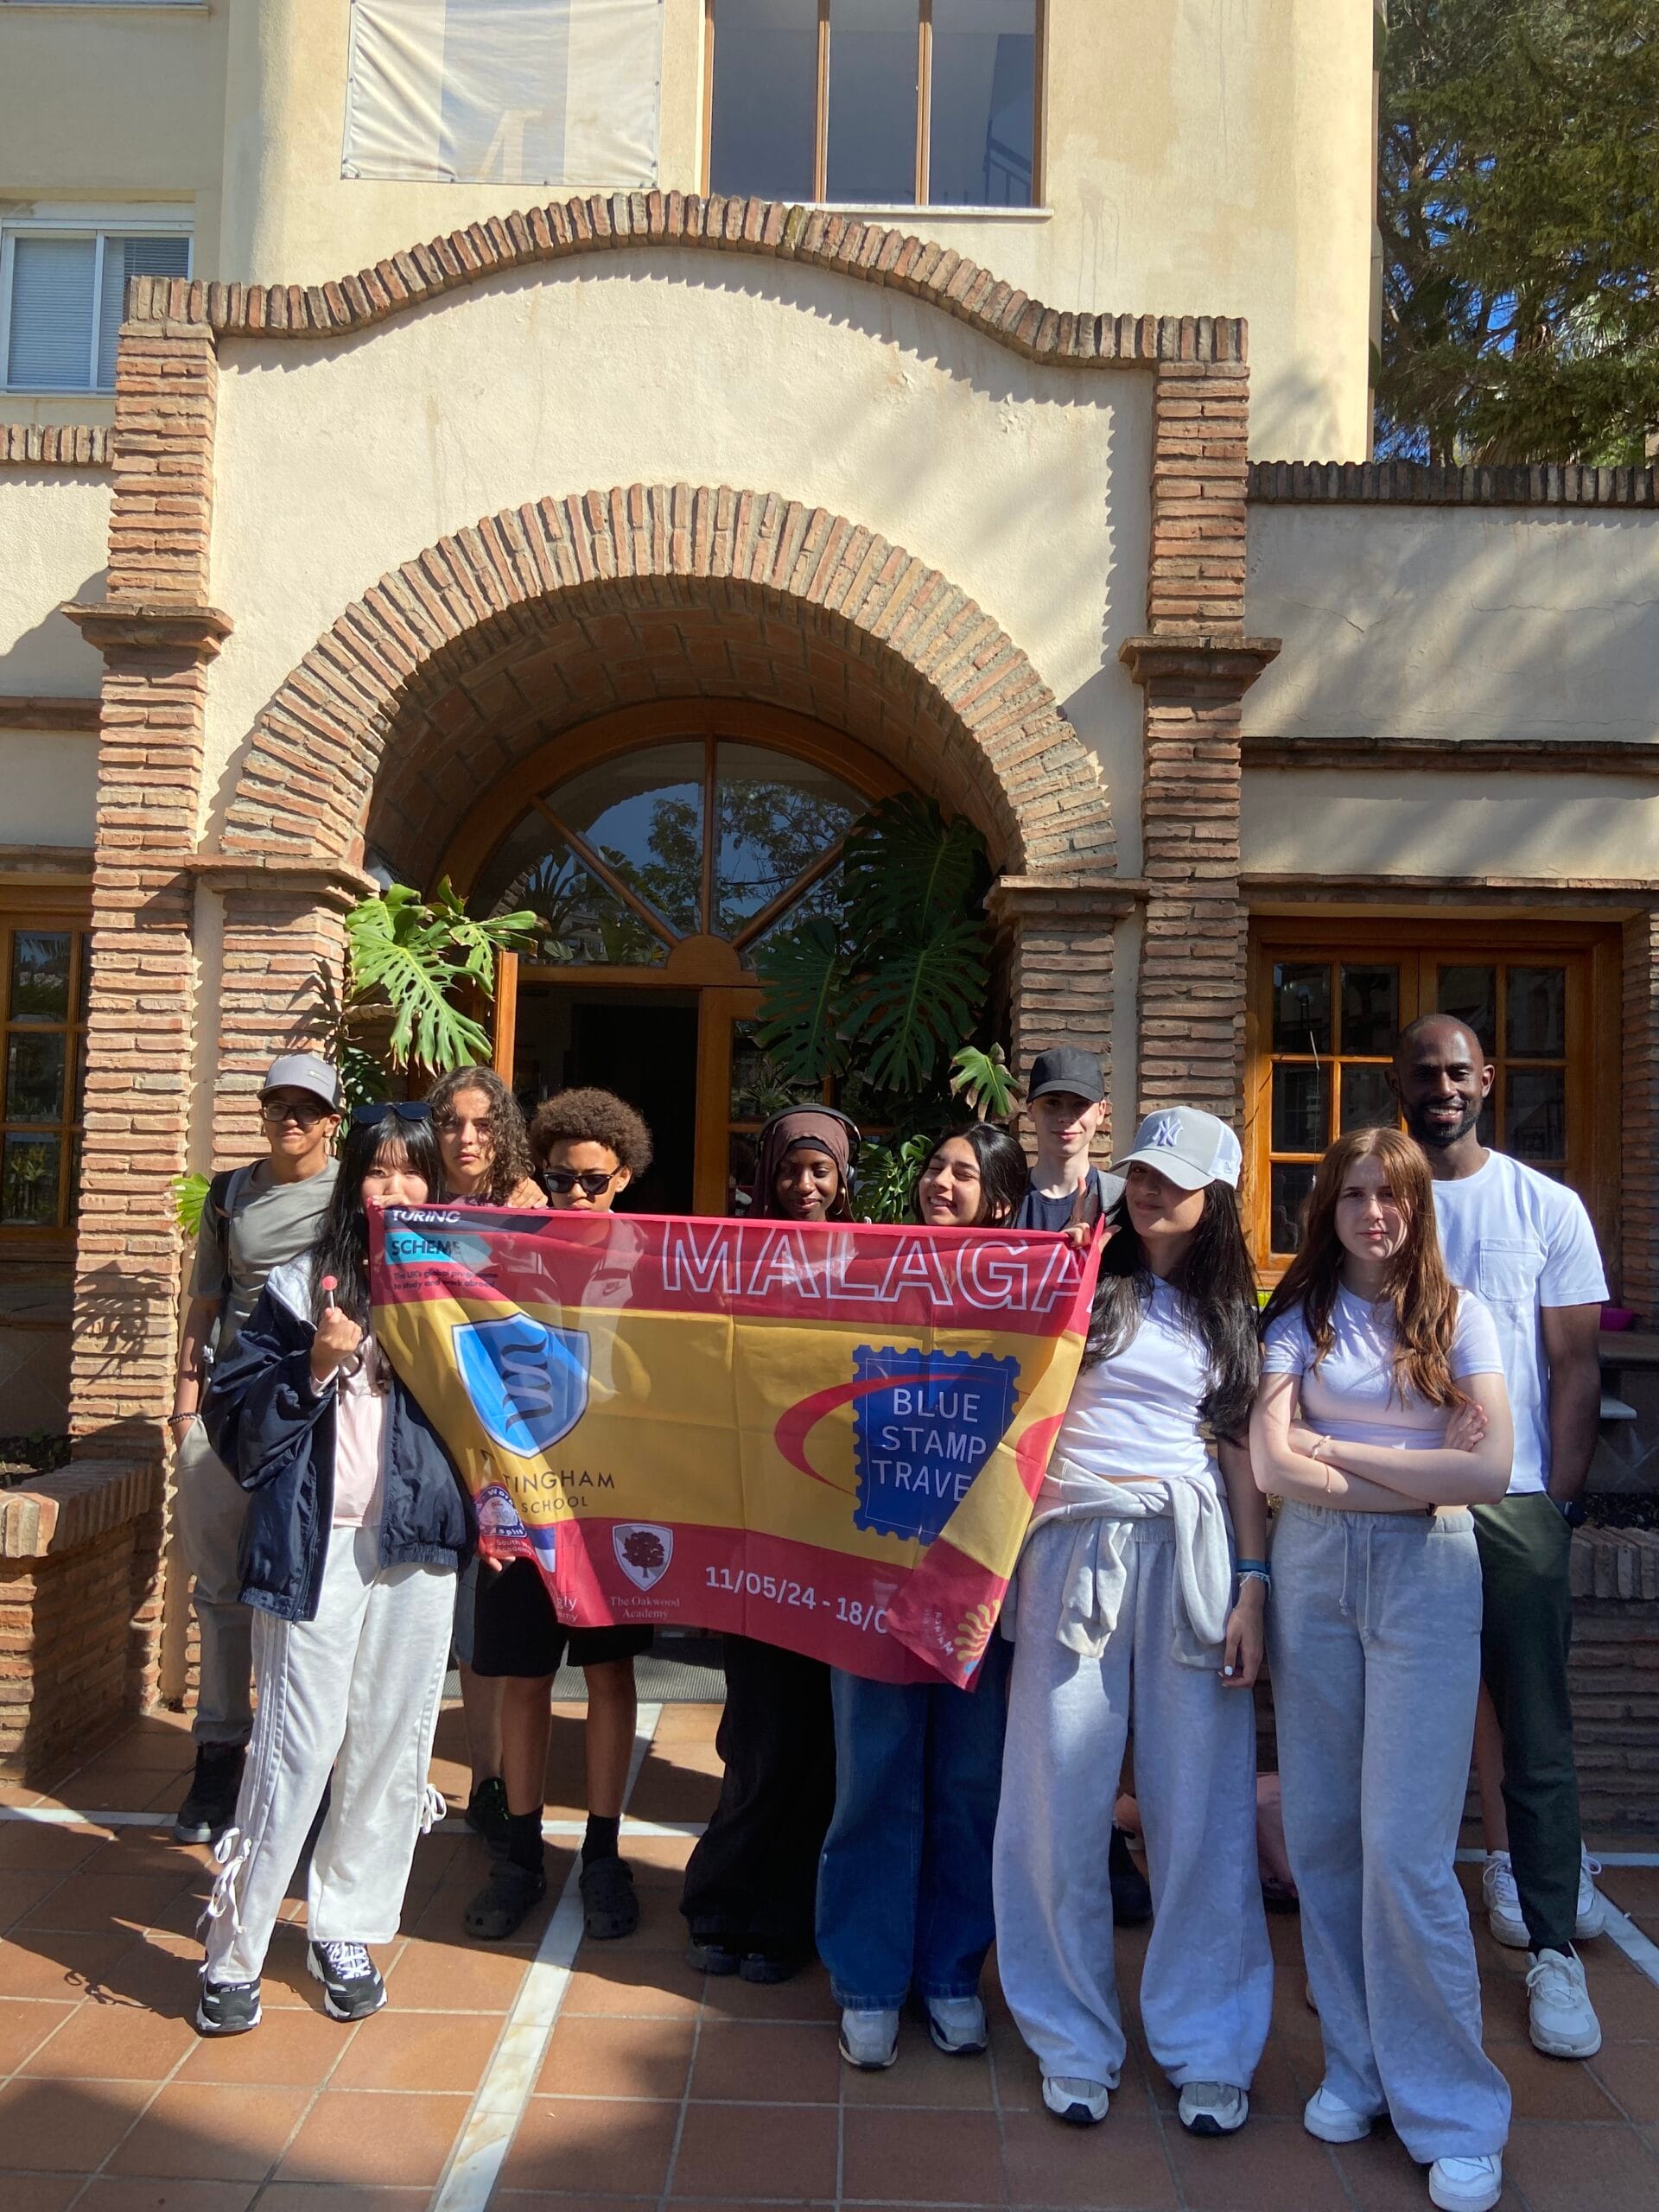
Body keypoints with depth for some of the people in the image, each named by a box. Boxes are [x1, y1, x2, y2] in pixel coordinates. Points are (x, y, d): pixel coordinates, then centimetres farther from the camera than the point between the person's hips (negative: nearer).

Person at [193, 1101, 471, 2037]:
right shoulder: (304, 1286, 3)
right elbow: (240, 1421, 0)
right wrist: (317, 1366, -13)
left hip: (420, 1540, 2)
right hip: (316, 1541, -2)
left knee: (392, 1742, 9)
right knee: (298, 1742, 0)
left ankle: (347, 1932, 26)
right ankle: (234, 1950, 16)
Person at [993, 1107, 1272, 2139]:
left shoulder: (1231, 1314, 13)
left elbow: (1244, 1456, 10)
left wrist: (1254, 1589, 1)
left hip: (1190, 1553, 1)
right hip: (1074, 1551, -1)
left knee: (1200, 1804, 4)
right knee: (1062, 1801, 4)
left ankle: (1209, 2047, 21)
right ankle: (1075, 2040, 21)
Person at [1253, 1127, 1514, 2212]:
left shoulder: (1459, 1315, 3)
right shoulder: (1299, 1317, 5)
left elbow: (1490, 1470, -8)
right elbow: (1272, 1461, -6)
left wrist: (1338, 1449, -7)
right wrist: (1412, 1477, -10)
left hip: (1424, 1581, -2)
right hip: (1313, 1571, 2)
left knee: (1405, 1848, -4)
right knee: (1323, 1835, 7)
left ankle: (1456, 2116, 11)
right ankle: (1357, 2069, 24)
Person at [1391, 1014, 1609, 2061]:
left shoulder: (1547, 1208, 4)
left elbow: (1575, 1366, 4)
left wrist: (1560, 1502, -4)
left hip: (1513, 1502, 0)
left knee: (1539, 1738, 6)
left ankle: (1555, 1953, 19)